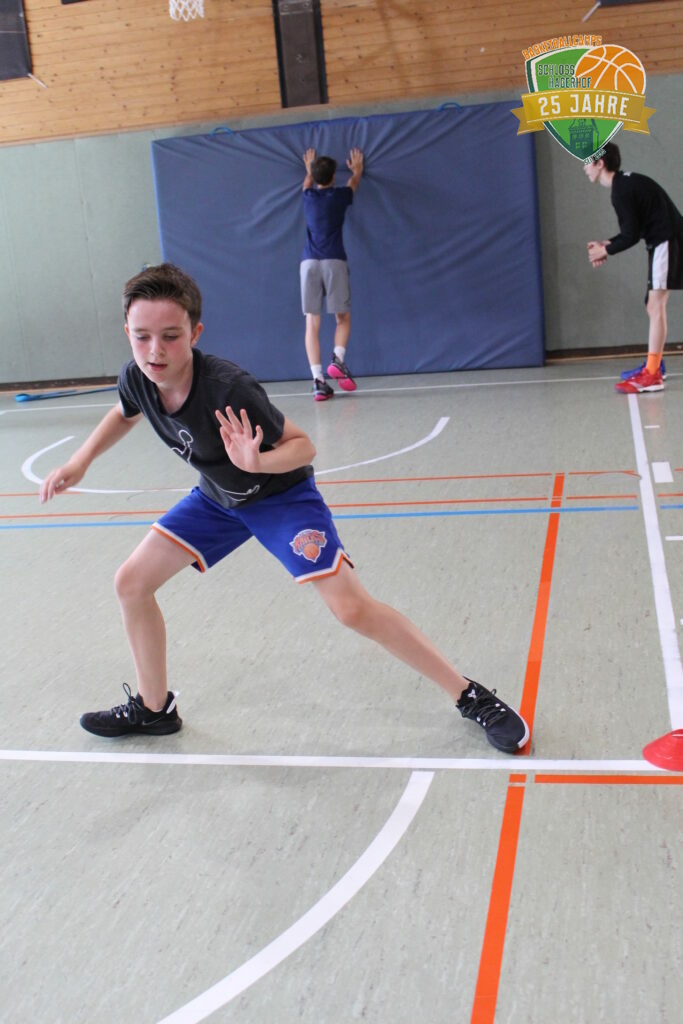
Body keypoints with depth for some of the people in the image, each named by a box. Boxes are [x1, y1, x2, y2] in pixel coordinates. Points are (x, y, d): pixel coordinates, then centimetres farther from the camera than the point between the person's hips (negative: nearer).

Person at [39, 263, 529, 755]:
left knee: (352, 607, -19)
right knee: (131, 583, 3)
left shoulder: (228, 389, -36)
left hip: (282, 495, -7)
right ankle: (153, 709, 24)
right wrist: (79, 463, 3)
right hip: (217, 497, 7)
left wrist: (258, 463, -45)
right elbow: (125, 414, 10)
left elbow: (303, 445, -25)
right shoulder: (136, 380, -17)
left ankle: (472, 698, -6)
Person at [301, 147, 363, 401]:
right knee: (343, 317, 9)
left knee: (312, 323, -1)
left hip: (309, 263, 2)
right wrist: (357, 169, 54)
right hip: (334, 261, -2)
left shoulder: (308, 197, 13)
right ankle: (338, 359, -17)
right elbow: (354, 182, 33)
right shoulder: (339, 196, 8)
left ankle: (318, 380, -9)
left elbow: (308, 183, 40)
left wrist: (310, 169, 60)